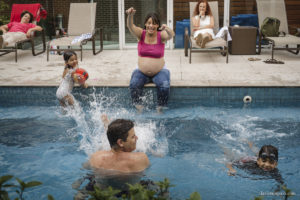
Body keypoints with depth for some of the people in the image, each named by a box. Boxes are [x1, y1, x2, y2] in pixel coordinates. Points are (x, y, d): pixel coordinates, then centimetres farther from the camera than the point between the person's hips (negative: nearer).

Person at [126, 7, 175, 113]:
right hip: (141, 71, 1)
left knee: (165, 86, -28)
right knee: (134, 85, -26)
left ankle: (160, 108, -10)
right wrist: (130, 16, -44)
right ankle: (139, 108, -12)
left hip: (159, 71, -1)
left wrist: (167, 29, -53)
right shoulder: (141, 34, -3)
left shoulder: (161, 35, -7)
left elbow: (171, 35, -29)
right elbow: (130, 26, -22)